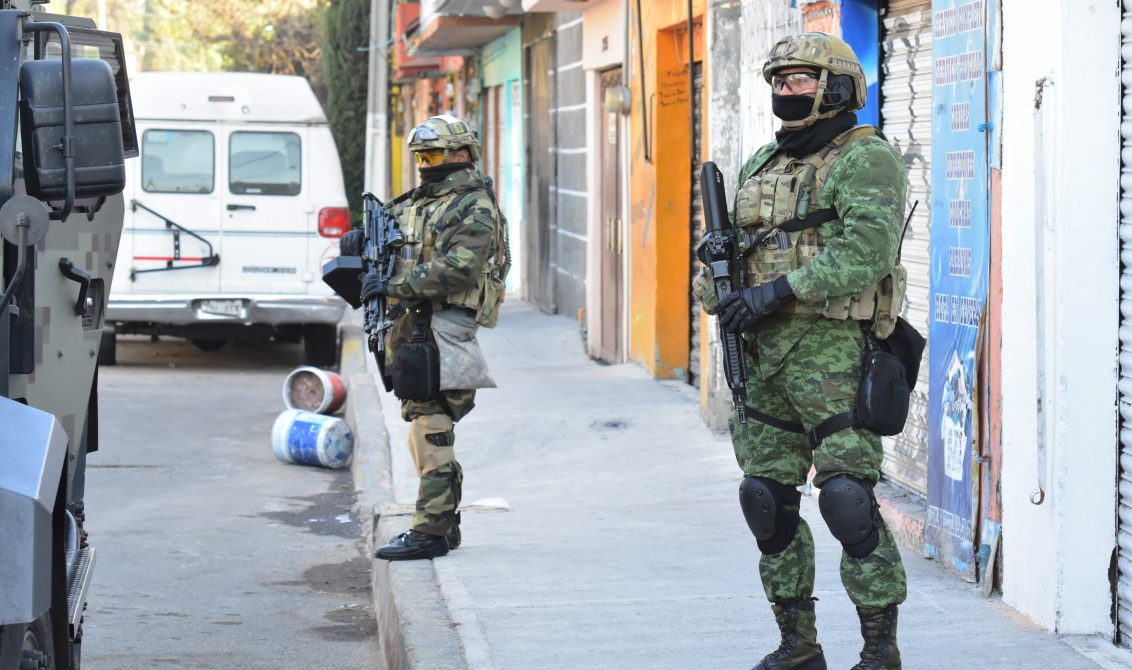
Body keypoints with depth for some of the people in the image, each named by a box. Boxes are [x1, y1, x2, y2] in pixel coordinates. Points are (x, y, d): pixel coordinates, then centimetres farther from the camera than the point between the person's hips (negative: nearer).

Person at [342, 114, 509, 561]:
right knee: (424, 425, 12)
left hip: (443, 327, -10)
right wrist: (361, 237, 6)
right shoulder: (421, 199, 19)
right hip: (411, 324, 10)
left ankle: (431, 531, -13)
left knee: (431, 428, -12)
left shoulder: (475, 209, -10)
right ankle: (445, 523, 20)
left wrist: (395, 285, -24)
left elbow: (457, 269, -22)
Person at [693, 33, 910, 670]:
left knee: (847, 498, -12)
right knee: (768, 498, 8)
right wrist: (721, 288, -2)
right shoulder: (764, 164, 18)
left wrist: (780, 290, -25)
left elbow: (866, 249, -21)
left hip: (835, 353, -8)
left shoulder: (866, 159, -7)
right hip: (766, 354, 8)